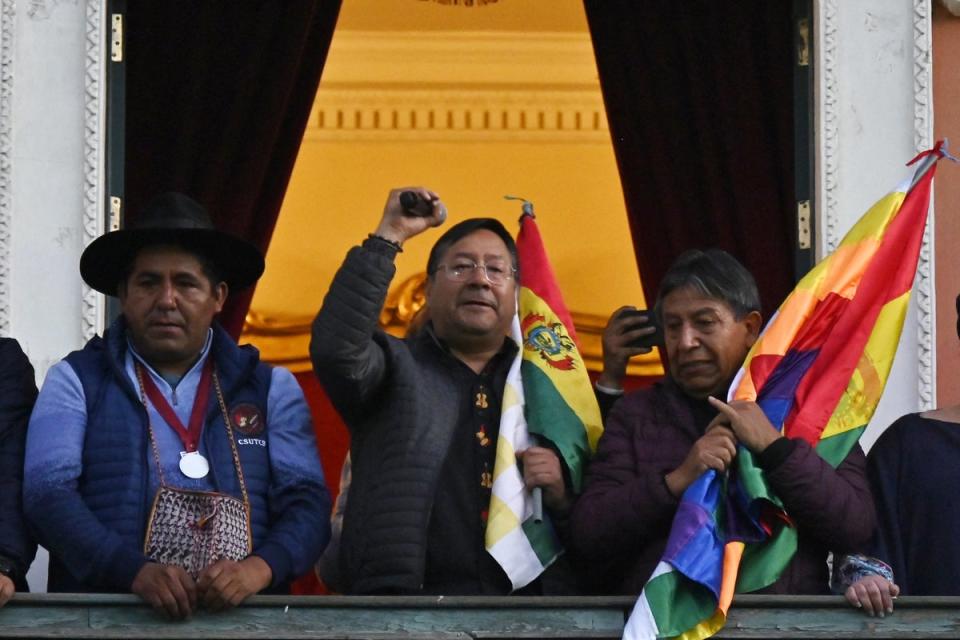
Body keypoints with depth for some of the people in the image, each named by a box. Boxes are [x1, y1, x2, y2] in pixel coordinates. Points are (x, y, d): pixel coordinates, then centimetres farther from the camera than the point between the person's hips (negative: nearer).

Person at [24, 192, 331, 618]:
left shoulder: (271, 389, 15)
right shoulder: (74, 382, 10)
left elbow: (306, 502, 7)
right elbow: (48, 493, -1)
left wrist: (260, 566, -13)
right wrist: (133, 570, -16)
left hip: (240, 619, 1)